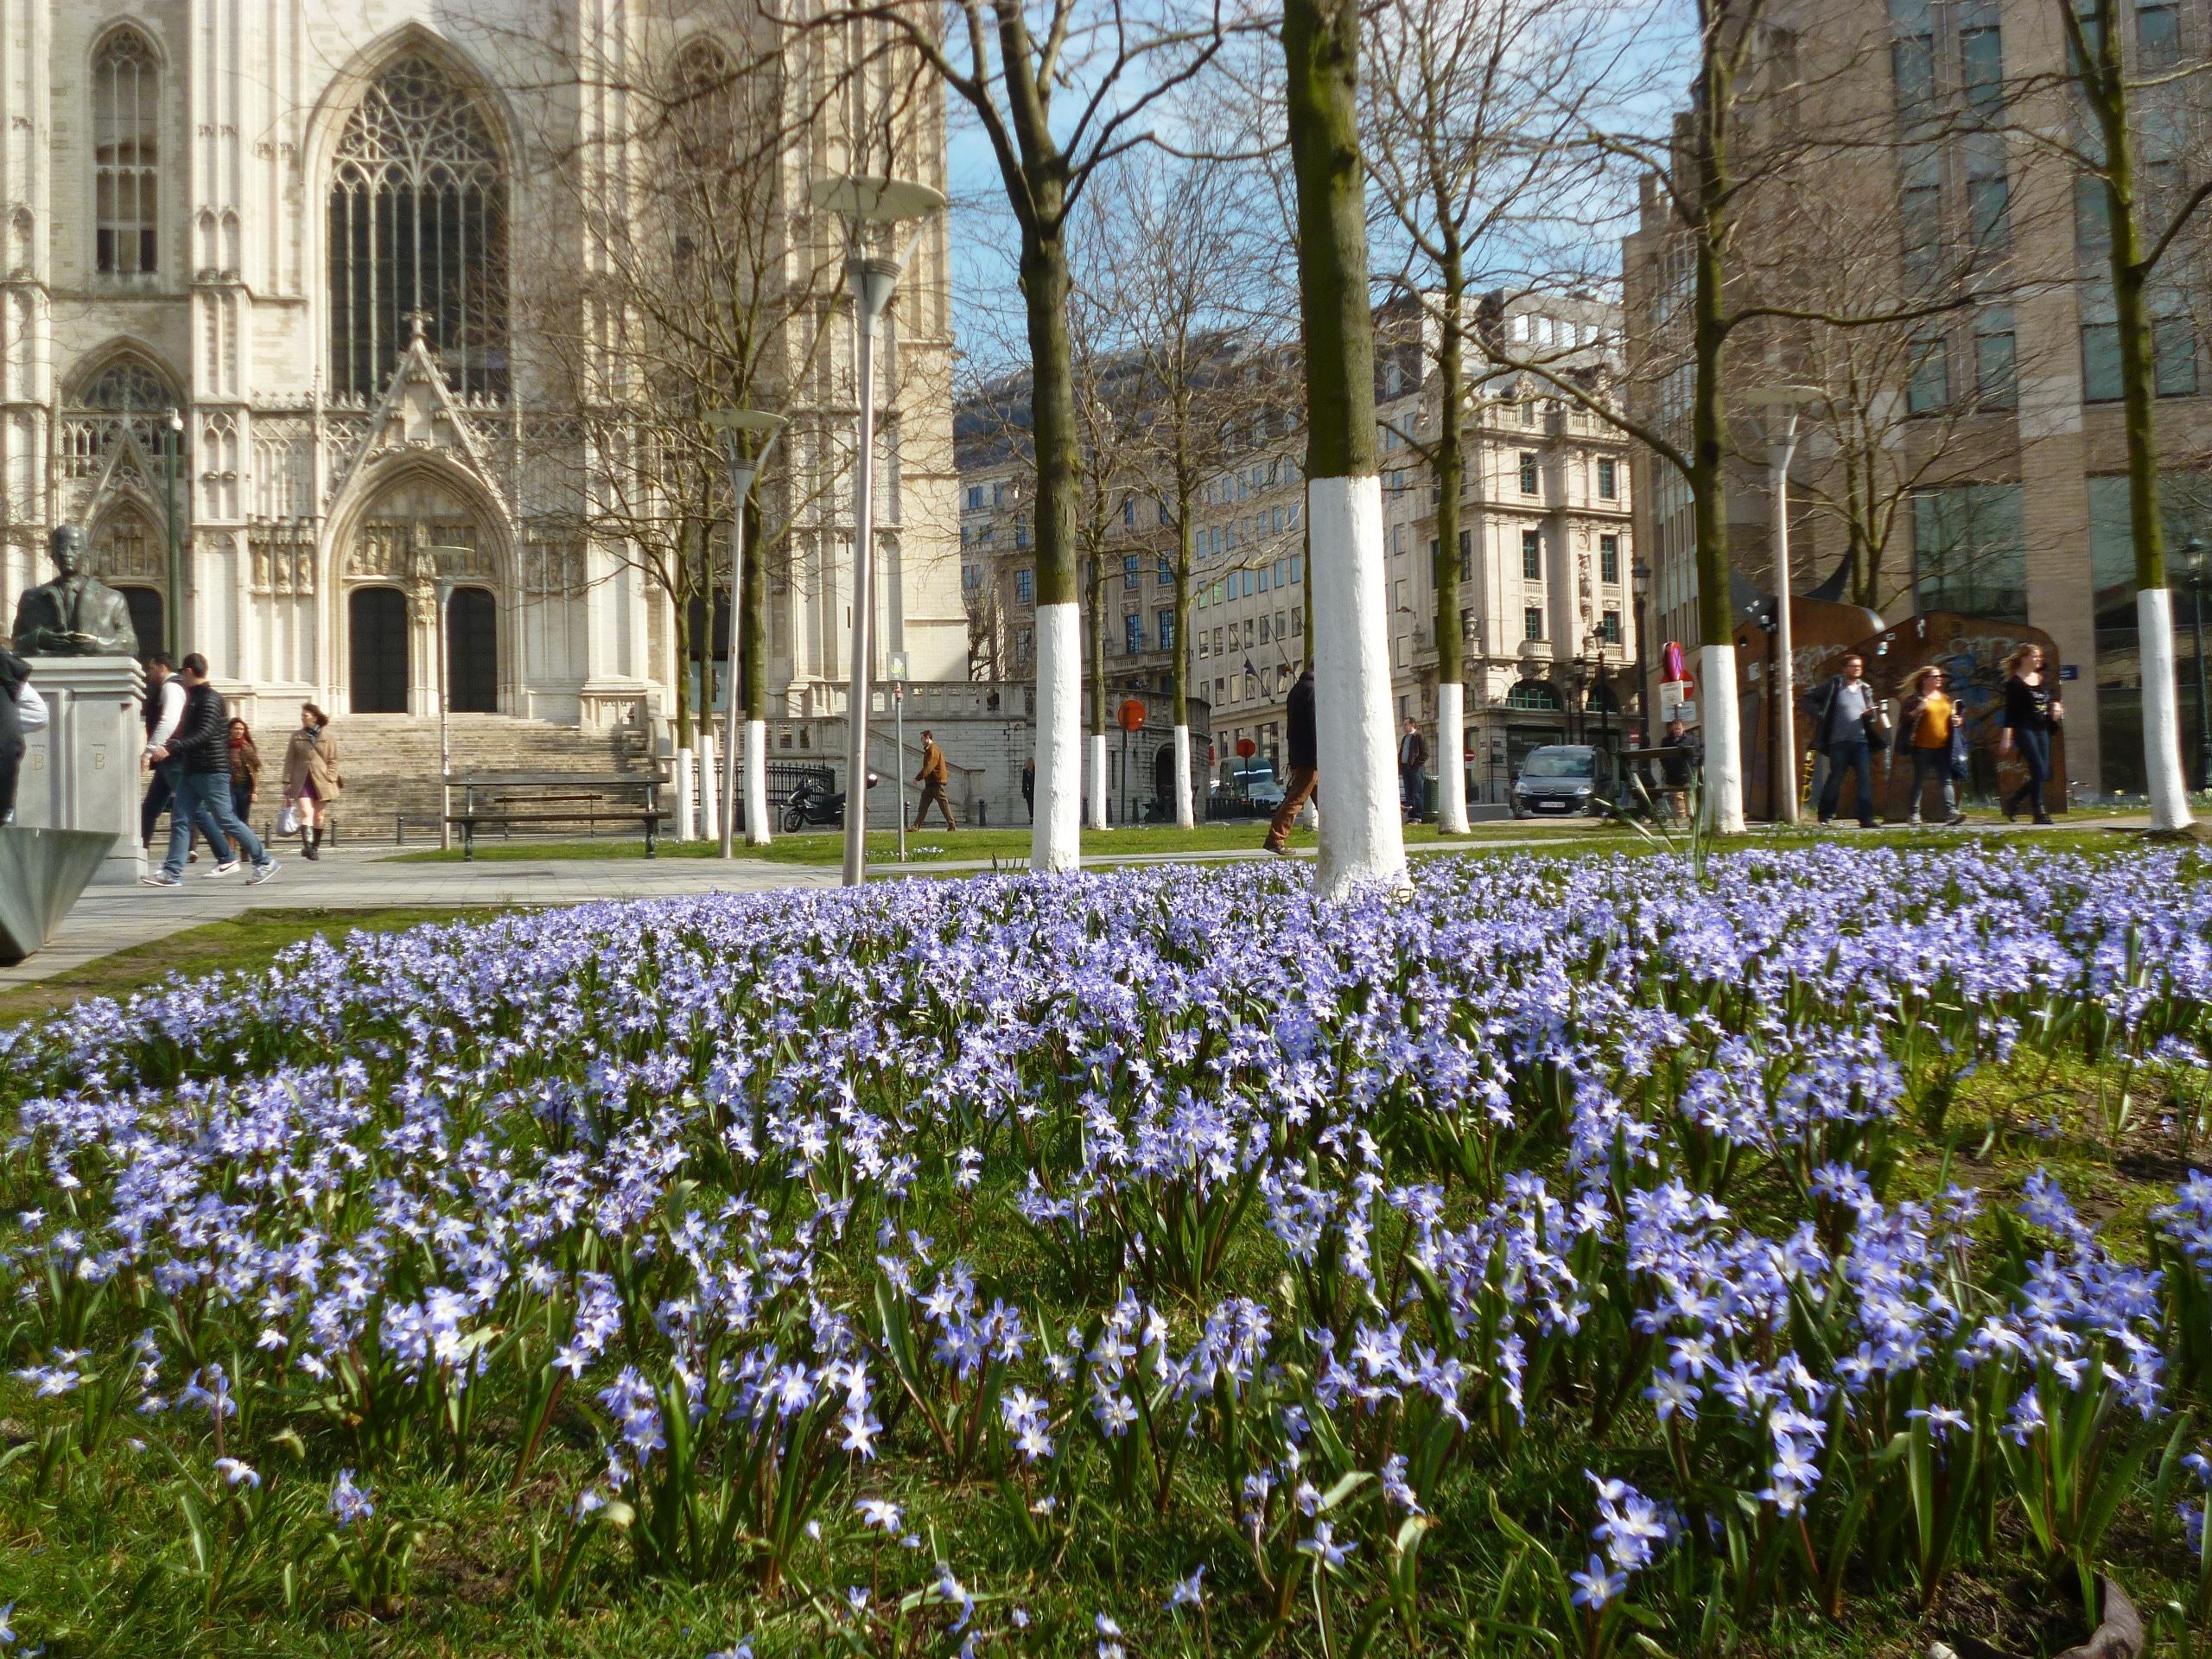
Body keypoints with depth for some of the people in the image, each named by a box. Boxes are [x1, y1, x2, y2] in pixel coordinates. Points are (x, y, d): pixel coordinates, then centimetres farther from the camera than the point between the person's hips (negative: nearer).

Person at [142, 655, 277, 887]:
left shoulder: (211, 699, -13)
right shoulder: (194, 698, 18)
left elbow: (203, 735, -24)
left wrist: (170, 749, -29)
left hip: (211, 771, -9)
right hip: (191, 770, 9)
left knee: (226, 820, -5)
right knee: (180, 821, 2)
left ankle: (264, 861, 4)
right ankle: (172, 872, -1)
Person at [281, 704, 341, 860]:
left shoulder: (328, 737, 5)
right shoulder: (296, 737, 10)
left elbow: (333, 760, 6)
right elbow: (289, 761, 10)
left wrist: (330, 779, -5)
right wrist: (287, 783, 3)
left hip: (321, 781, 0)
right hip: (301, 781, 0)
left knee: (319, 817, 5)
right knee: (306, 813, -15)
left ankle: (315, 847, 18)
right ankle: (307, 846, -27)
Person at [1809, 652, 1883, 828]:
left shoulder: (1866, 689, 14)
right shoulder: (1834, 686, 1)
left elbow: (1873, 716, 20)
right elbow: (1812, 700, 4)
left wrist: (1871, 714, -3)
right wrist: (1819, 716, -7)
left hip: (1861, 742, 3)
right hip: (1839, 742, -3)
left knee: (1866, 779, -5)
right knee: (1835, 779, 1)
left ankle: (1866, 817, -4)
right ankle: (1826, 815, 14)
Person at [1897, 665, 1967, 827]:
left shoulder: (1946, 699, 17)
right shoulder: (1916, 699, -1)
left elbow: (1952, 716, 28)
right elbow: (1904, 719, -6)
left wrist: (1958, 721, 6)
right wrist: (1917, 711, -21)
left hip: (1943, 748, 5)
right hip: (1923, 748, -5)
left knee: (1947, 780, -5)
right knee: (1919, 782, 1)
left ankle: (1951, 812, -13)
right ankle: (1915, 814, 8)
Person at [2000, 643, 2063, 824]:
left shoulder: (2044, 679, 13)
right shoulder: (2015, 682, -6)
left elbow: (2050, 698, 26)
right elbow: (2010, 710, -10)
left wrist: (2056, 705, 2)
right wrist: (2007, 736, -15)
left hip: (2041, 730, 7)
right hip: (2024, 729, -7)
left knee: (2043, 775, 4)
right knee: (2038, 771, -12)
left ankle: (2013, 800, 21)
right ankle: (2039, 812, -5)